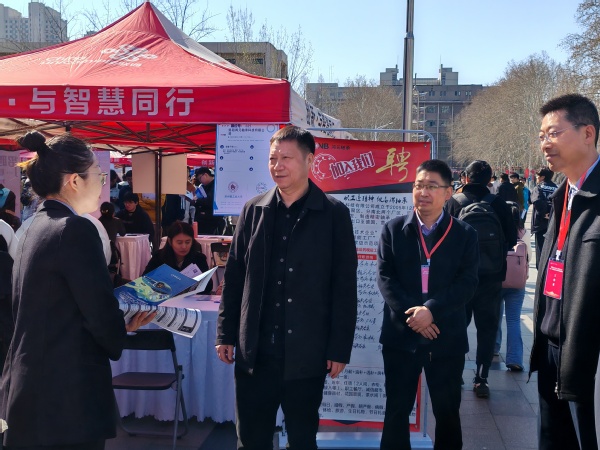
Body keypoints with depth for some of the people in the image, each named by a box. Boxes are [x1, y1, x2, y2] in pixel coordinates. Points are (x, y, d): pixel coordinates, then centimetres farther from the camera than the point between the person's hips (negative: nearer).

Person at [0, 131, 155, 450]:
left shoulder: (36, 226, 9)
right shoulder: (75, 229, -18)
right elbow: (102, 315, -18)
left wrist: (117, 323, 12)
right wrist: (122, 331, 4)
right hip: (66, 397, -9)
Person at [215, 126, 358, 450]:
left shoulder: (334, 214, -4)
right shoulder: (253, 211, 5)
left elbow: (344, 287, -4)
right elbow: (234, 277, 8)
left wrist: (340, 348, -6)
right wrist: (226, 334, 6)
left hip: (306, 354, -2)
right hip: (255, 352, 3)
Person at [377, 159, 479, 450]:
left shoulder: (465, 235, 2)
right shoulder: (393, 229, 3)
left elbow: (467, 283, -8)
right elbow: (385, 277, -5)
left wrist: (431, 309, -21)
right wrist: (411, 314, -17)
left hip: (447, 338, 0)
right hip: (401, 335, 1)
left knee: (447, 412, 12)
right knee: (396, 410, 10)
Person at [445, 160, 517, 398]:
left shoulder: (453, 203, -8)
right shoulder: (499, 204, -7)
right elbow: (512, 240, -1)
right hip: (491, 277, 0)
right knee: (487, 328, 10)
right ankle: (481, 379, 8)